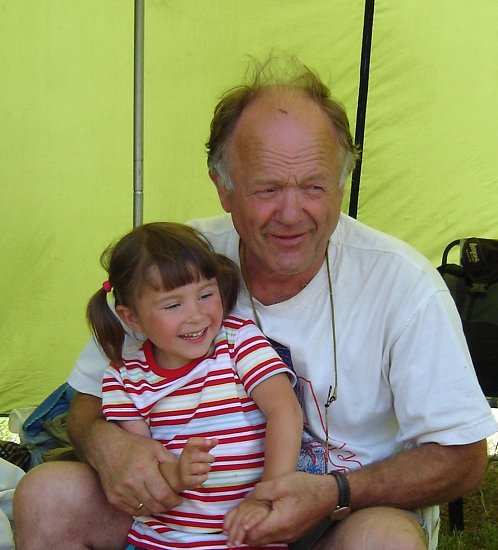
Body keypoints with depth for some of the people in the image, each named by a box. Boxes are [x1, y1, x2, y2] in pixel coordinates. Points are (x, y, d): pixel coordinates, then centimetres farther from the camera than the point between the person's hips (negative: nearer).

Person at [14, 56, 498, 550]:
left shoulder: (401, 282, -16)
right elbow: (89, 403, 2)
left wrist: (333, 493, -26)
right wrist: (105, 444, -23)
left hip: (355, 508, -2)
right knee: (45, 496, -16)